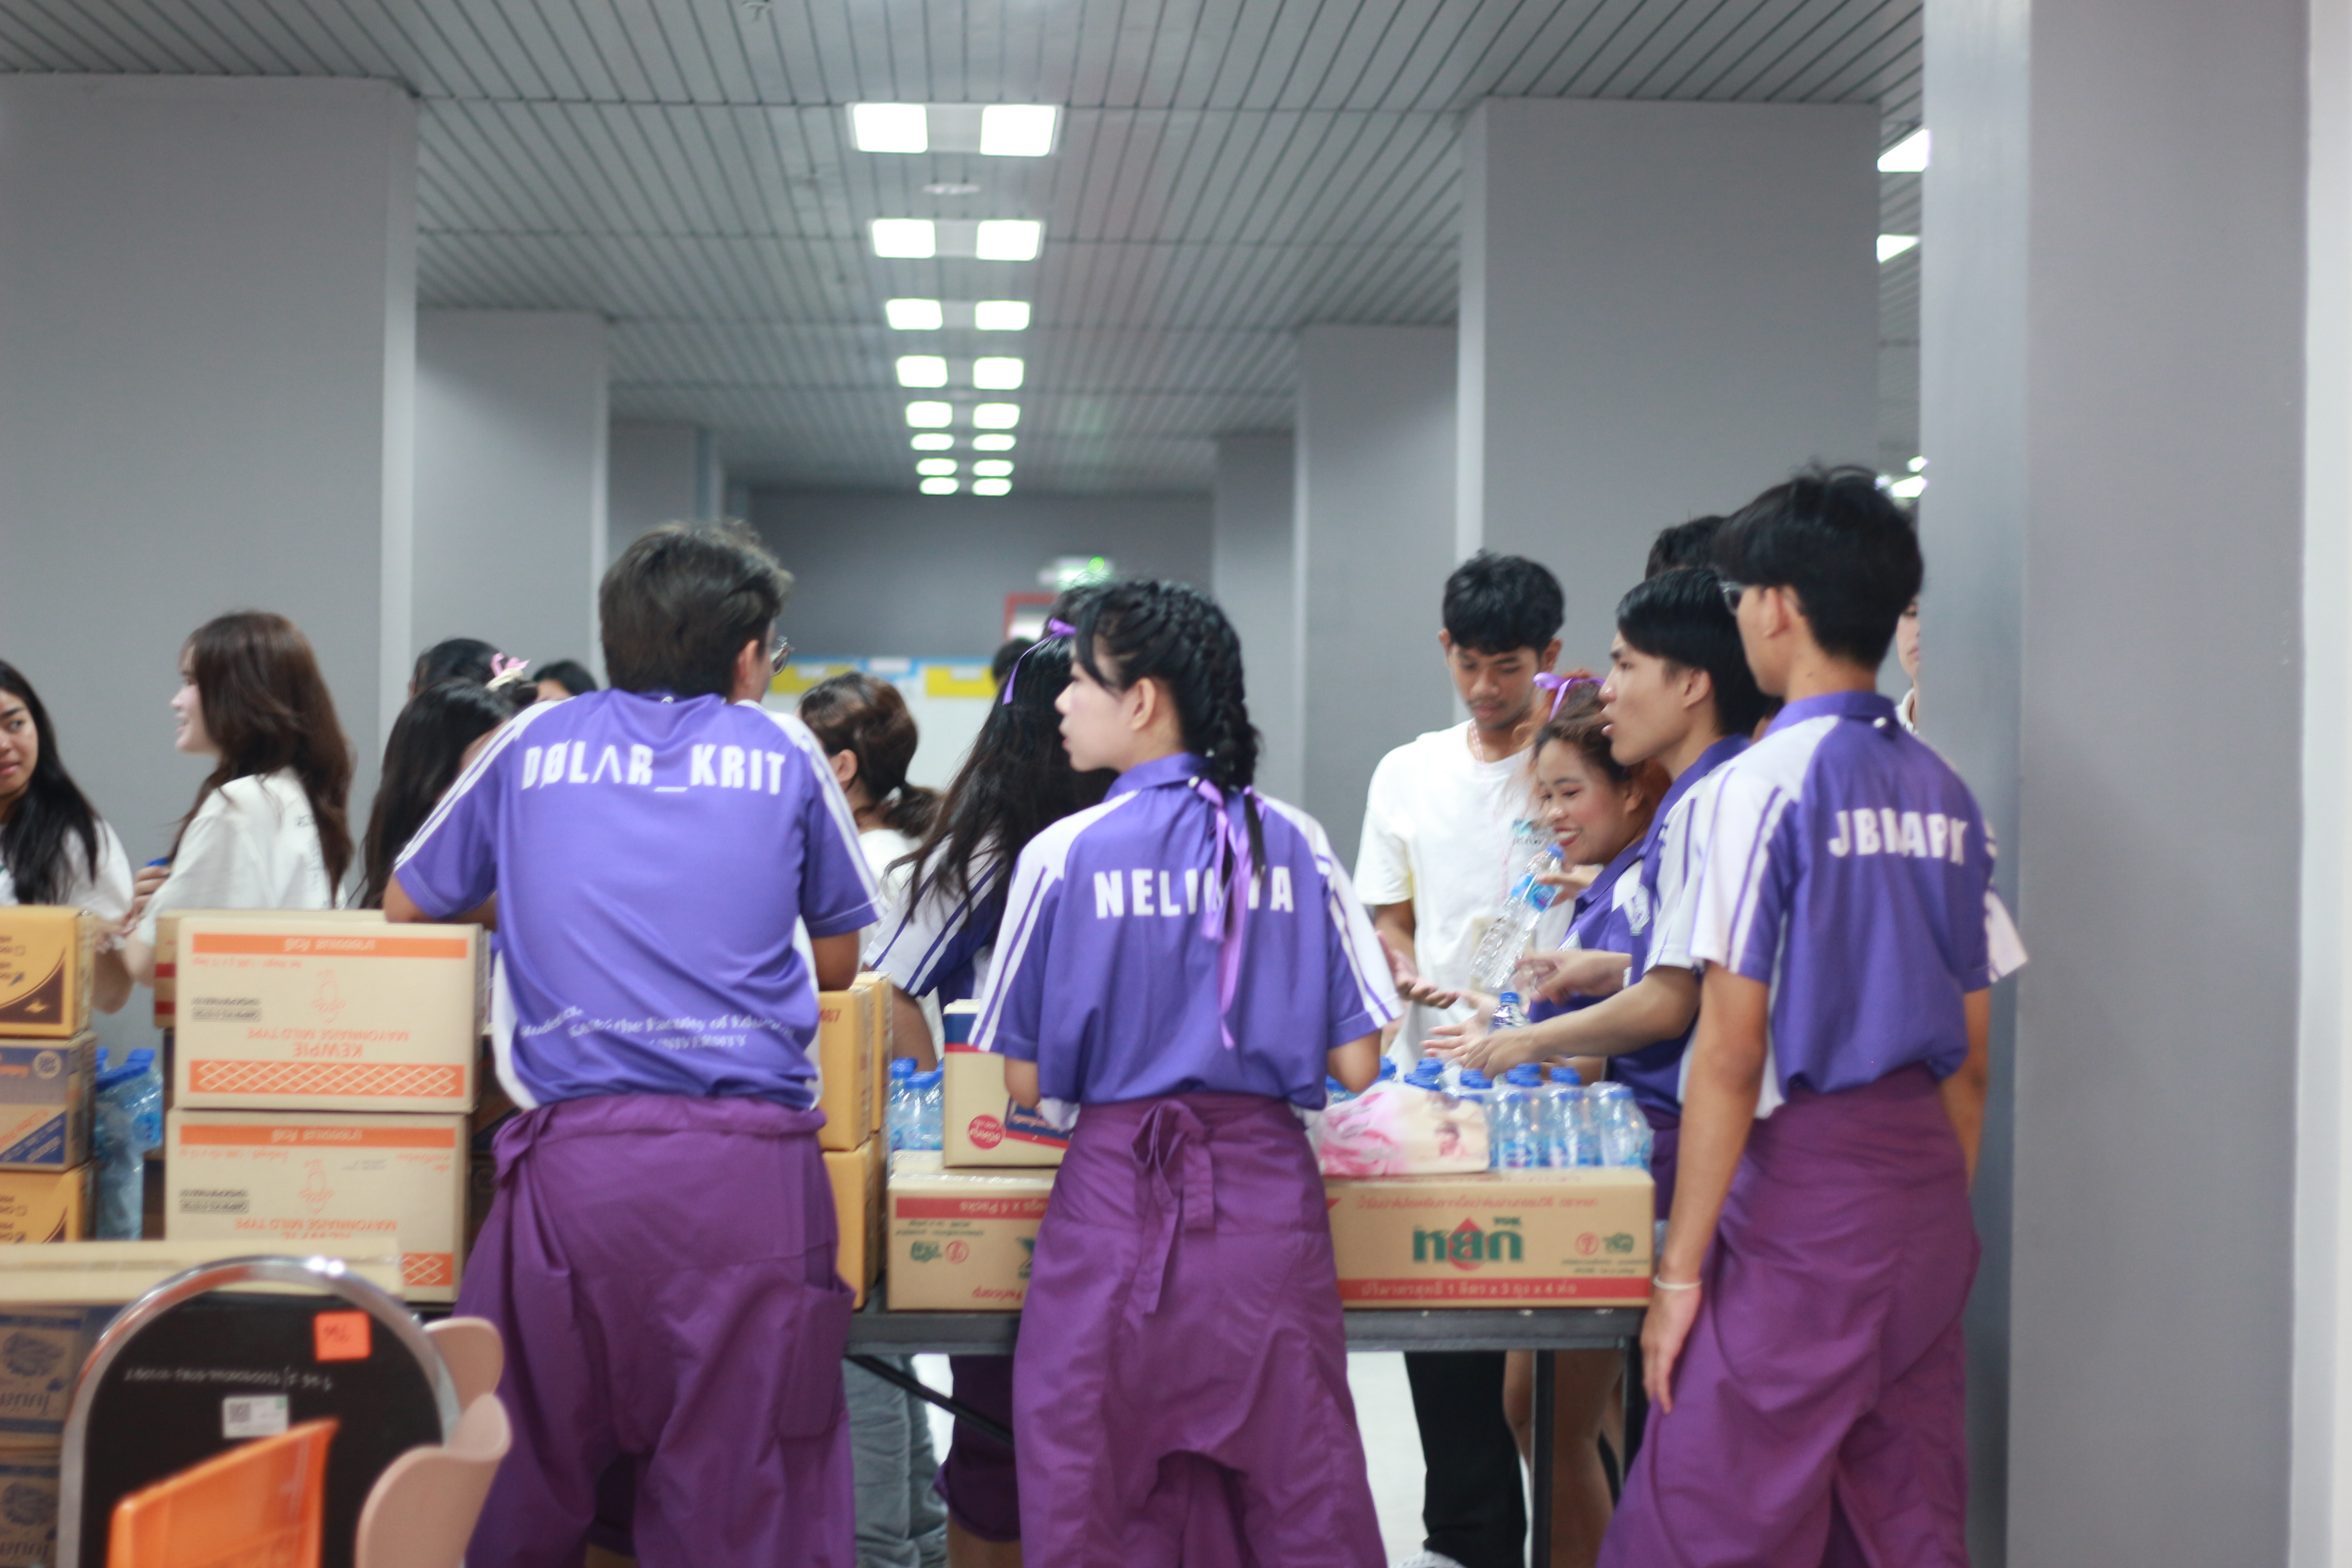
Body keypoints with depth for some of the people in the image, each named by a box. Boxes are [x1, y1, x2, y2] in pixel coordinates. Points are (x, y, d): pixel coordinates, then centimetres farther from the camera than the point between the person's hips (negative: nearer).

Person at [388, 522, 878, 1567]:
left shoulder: (535, 744, 13)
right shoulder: (785, 754, 11)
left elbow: (405, 907, 24)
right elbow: (838, 962, 21)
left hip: (574, 1153, 1)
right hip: (750, 1161, -1)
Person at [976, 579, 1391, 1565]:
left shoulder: (1065, 854, -6)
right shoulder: (1293, 844, 0)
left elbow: (1026, 1083, -4)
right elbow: (1356, 1064, 0)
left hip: (1116, 1196, -2)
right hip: (1269, 1198, 2)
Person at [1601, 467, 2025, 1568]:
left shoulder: (1769, 782, -12)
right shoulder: (1944, 794, 10)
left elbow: (1731, 1053, -14)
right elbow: (1969, 1058, 14)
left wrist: (1680, 1269, -11)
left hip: (1805, 1183, -8)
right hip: (1927, 1185, 8)